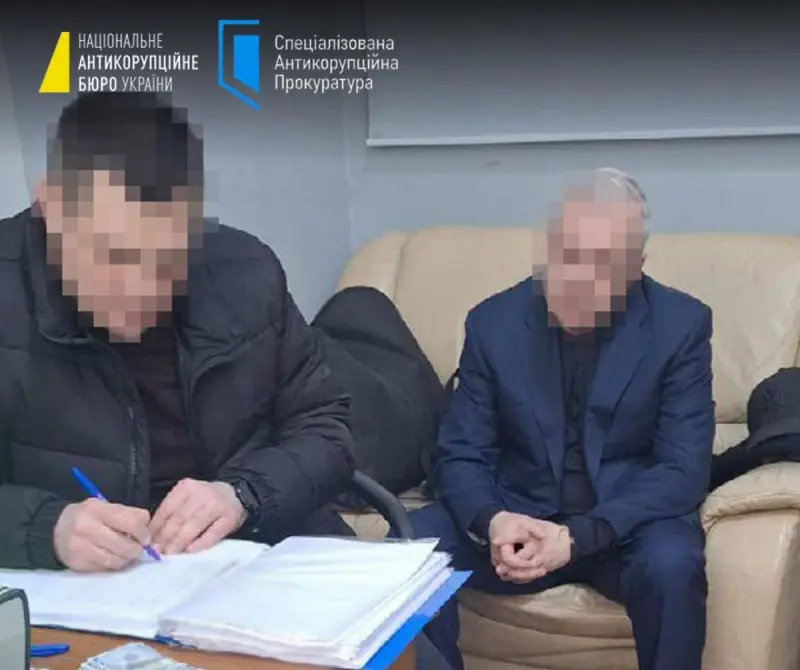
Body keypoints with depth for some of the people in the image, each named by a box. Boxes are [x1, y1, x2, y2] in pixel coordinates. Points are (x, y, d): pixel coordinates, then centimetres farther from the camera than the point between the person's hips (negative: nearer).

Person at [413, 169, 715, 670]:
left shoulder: (680, 325, -9)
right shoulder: (493, 322, -4)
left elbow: (683, 469, -13)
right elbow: (461, 456, -2)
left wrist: (580, 536, -27)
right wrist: (491, 521, -26)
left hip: (627, 523, -1)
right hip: (518, 516, 2)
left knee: (672, 564, -34)